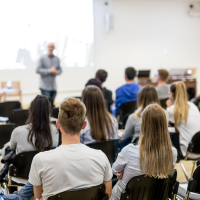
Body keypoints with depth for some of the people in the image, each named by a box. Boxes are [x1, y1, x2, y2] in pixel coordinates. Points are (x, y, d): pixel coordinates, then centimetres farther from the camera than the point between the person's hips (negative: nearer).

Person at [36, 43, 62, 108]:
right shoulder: (43, 59, -2)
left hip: (53, 86, 5)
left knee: (52, 104, 6)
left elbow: (60, 70, 16)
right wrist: (49, 71, -15)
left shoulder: (57, 59, 11)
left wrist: (56, 72, -8)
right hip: (45, 86, -5)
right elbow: (38, 70, -9)